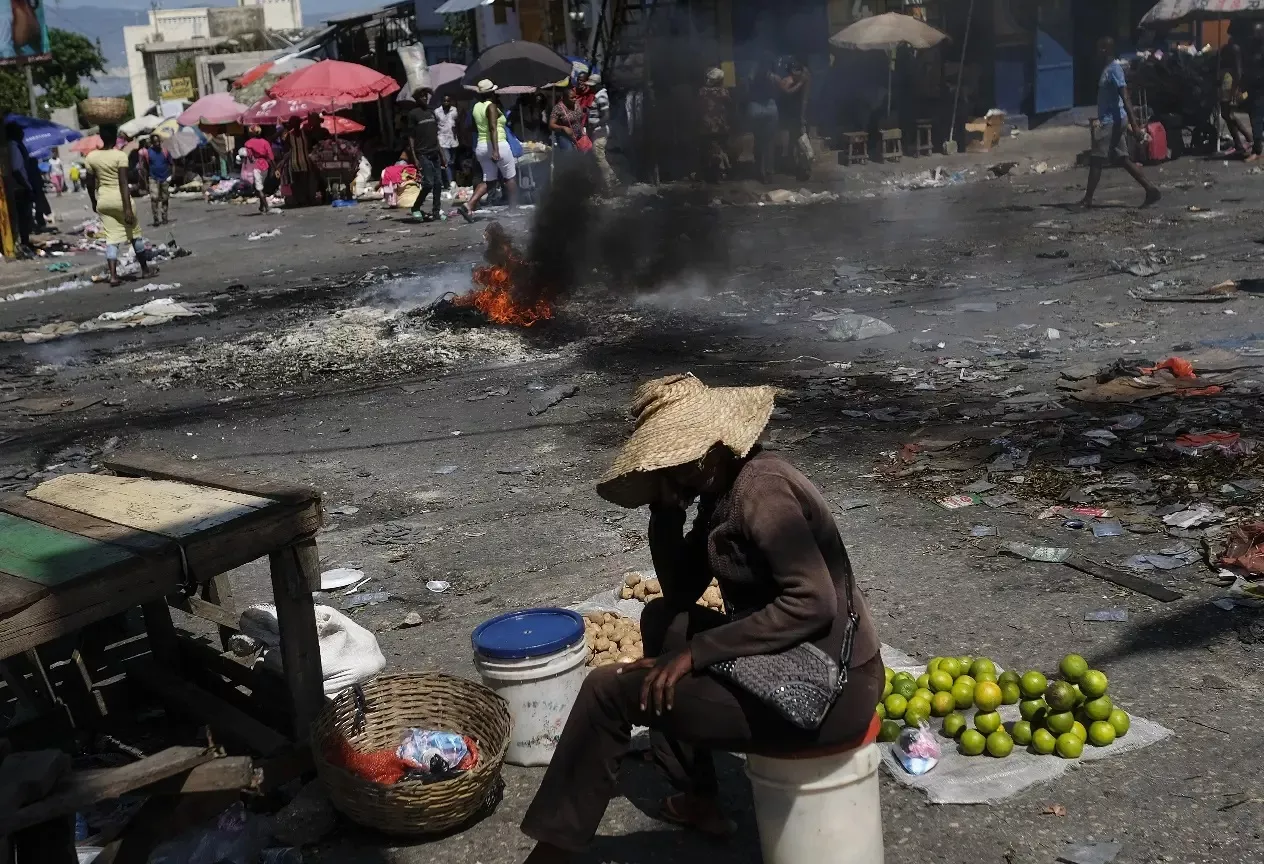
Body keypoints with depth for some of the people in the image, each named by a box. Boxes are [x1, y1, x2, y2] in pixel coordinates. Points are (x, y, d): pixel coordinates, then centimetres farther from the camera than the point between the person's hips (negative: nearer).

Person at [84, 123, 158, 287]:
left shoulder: (91, 157, 1)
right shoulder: (120, 156, -13)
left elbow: (90, 183, 7)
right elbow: (123, 183, -18)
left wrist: (94, 201, 22)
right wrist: (128, 208, -19)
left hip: (103, 201, 4)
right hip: (120, 199, -4)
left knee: (111, 238, 3)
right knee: (134, 234, 14)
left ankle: (113, 275, -9)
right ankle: (145, 269, 26)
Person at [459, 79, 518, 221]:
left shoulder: (476, 106, 10)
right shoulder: (491, 106, -11)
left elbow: (475, 128, 16)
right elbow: (493, 128, -21)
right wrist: (495, 150, -27)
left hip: (481, 146, 7)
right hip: (498, 145, -7)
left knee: (487, 180, 8)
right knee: (510, 177, 9)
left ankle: (469, 205, -10)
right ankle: (514, 208, 14)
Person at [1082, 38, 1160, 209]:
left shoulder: (1114, 69, -15)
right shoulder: (1108, 68, 14)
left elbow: (1125, 97, -22)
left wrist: (1134, 125, -27)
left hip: (1111, 121, -10)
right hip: (1111, 121, 10)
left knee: (1096, 160, -4)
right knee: (1123, 159, 9)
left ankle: (1087, 199, 2)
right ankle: (1151, 190, 8)